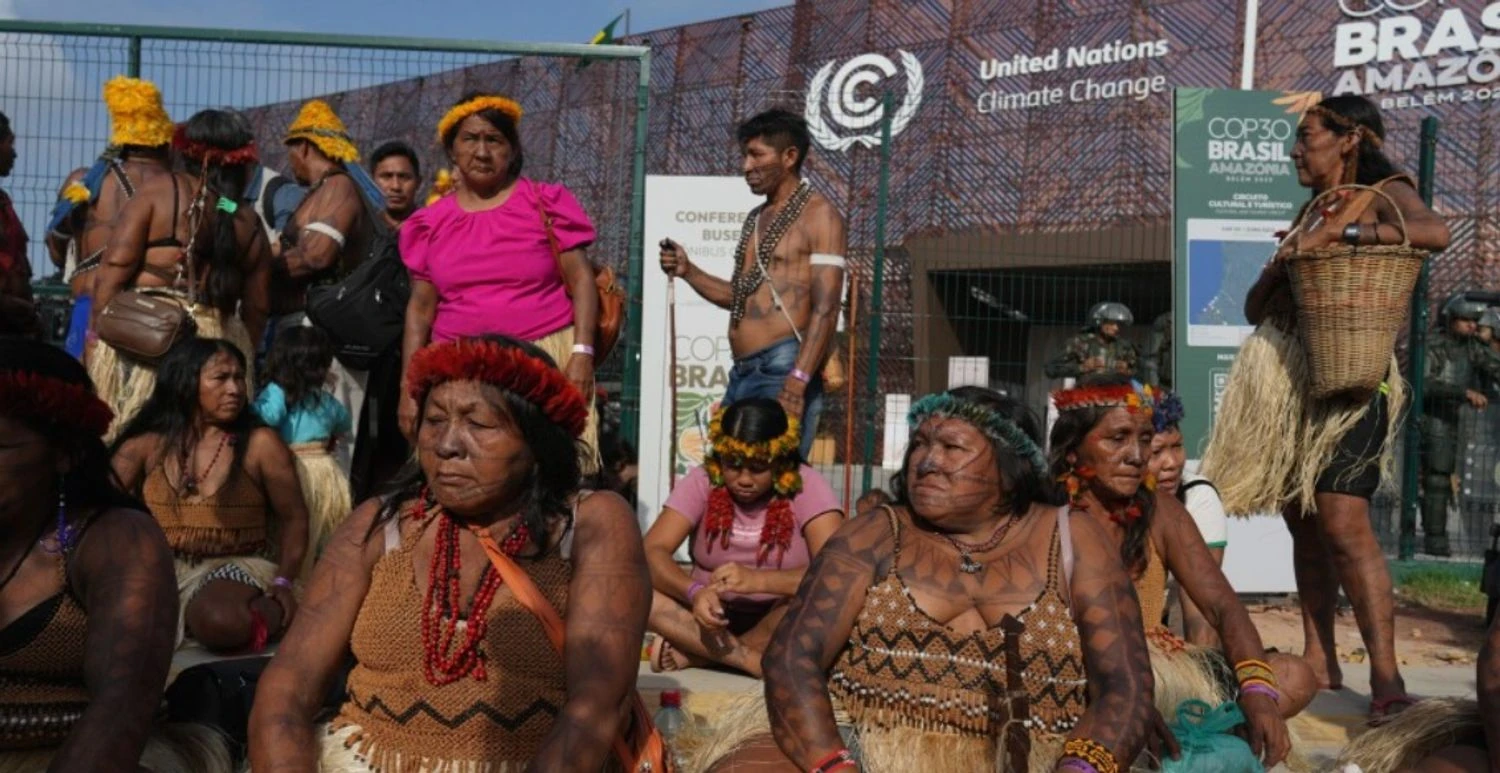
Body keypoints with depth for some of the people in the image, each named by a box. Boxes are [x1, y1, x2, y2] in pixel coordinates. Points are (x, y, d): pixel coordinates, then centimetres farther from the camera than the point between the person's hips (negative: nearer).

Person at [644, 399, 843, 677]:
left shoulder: (808, 487, -12)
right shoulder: (701, 481, -6)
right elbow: (651, 551, -16)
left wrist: (758, 580, -40)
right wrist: (694, 591, -37)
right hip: (713, 620, 1)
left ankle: (695, 653, -20)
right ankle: (748, 659, -24)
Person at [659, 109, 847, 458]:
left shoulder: (817, 213, -6)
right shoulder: (756, 218, 19)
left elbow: (825, 308, -15)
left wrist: (798, 382, -24)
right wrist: (688, 271, 10)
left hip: (783, 369, -8)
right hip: (741, 373, 8)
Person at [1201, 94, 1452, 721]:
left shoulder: (1385, 194, 2)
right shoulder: (1309, 211, 21)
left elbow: (1434, 232, -23)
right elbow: (1253, 309, 16)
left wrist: (1339, 233, -21)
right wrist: (1278, 269, -4)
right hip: (1286, 382, 7)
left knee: (1343, 523, -16)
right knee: (1302, 523, 6)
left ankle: (1386, 675, -13)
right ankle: (1319, 664, 12)